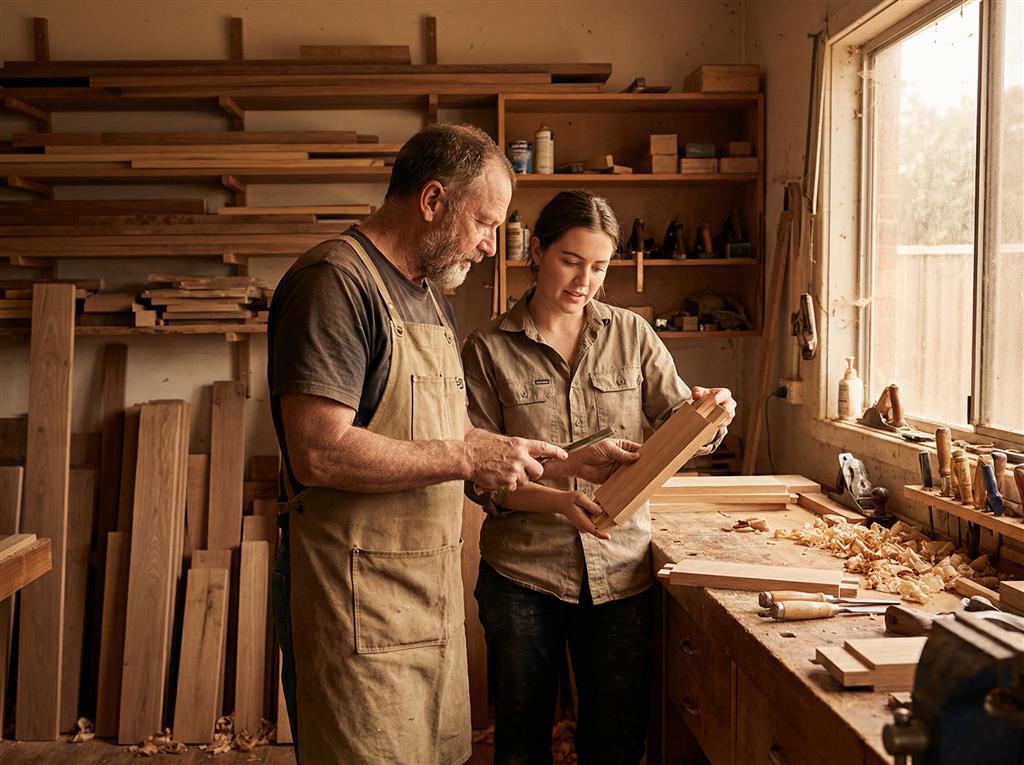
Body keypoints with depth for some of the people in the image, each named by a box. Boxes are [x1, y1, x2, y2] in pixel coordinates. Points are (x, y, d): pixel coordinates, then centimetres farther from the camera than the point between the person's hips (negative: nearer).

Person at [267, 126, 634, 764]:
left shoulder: (432, 297, 16)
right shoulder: (334, 281, -16)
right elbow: (320, 453, -25)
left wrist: (554, 460, 11)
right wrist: (466, 459, -19)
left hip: (433, 587, 9)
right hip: (358, 598, -9)